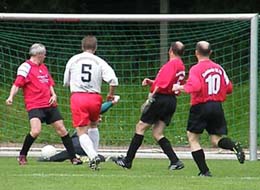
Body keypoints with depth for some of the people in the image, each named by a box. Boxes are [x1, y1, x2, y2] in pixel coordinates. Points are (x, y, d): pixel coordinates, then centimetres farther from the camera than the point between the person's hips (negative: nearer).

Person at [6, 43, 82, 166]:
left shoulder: (43, 67, 17)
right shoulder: (26, 67, -6)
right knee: (36, 131, -24)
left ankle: (73, 158, 15)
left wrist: (53, 95, 7)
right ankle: (22, 156, -3)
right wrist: (11, 97, -30)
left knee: (62, 130, 7)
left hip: (49, 105, 7)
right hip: (34, 105, -7)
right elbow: (17, 84, -14)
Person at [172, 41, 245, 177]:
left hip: (200, 107, -5)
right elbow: (229, 88, 10)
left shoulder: (196, 69, -10)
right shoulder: (219, 68, 8)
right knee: (216, 140, 10)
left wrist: (180, 88, -8)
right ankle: (235, 146, -22)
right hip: (217, 107, 5)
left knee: (193, 138, 8)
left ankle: (204, 171, 0)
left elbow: (195, 87, -24)